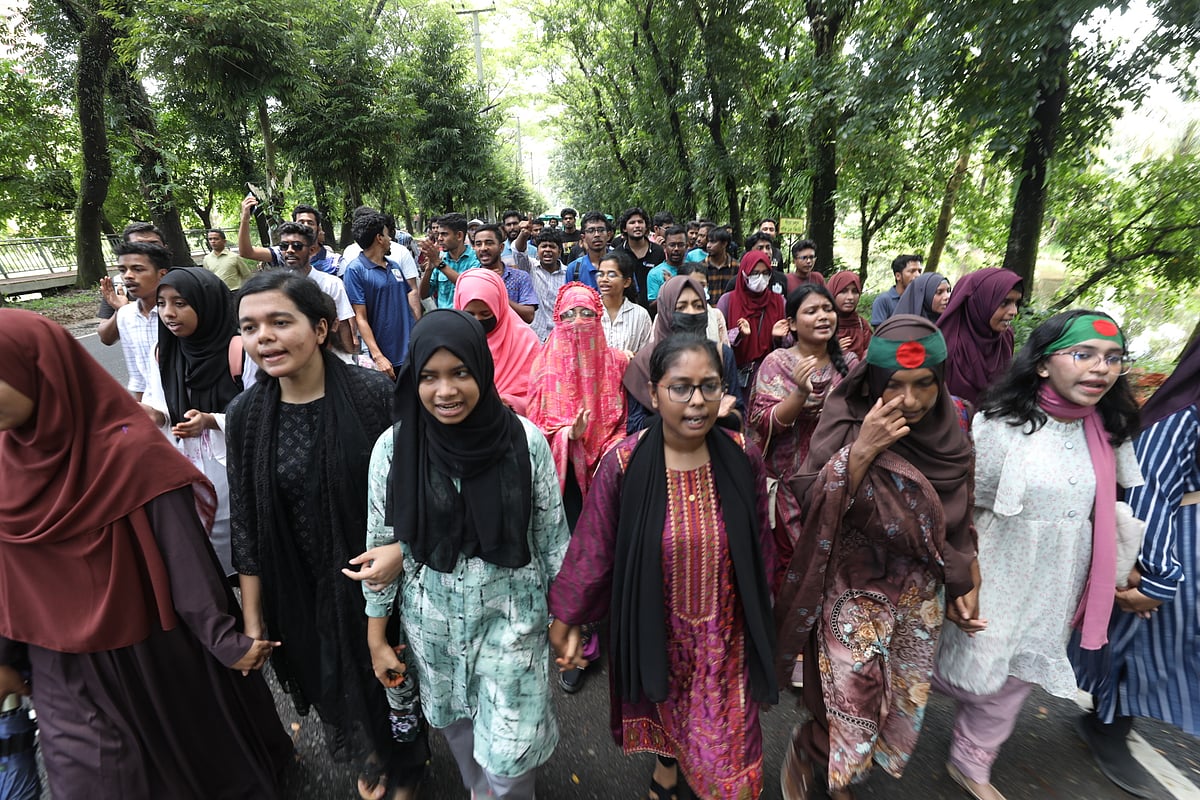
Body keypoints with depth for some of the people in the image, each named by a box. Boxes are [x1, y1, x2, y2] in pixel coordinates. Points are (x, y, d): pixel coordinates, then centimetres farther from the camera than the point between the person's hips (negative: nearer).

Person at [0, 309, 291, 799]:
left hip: (152, 653, -4)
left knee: (196, 752, 21)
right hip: (62, 667, 5)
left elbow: (184, 553, -20)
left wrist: (224, 638, -15)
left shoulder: (131, 453, -25)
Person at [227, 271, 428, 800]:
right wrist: (252, 618, 3)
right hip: (302, 591, 3)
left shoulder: (374, 393, -19)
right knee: (334, 681, 24)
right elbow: (245, 526, -1)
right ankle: (368, 757, 57)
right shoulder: (245, 416, -8)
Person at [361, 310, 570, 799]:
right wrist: (376, 637, 4)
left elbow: (552, 534, -5)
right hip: (431, 620, 2)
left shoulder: (525, 440, -16)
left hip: (513, 614, -1)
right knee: (455, 723, 24)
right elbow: (381, 546, -2)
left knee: (509, 756, 6)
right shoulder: (393, 447, -13)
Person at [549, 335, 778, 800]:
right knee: (667, 710, 25)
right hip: (656, 628, -1)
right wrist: (568, 619, -5)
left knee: (725, 740, 16)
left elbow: (759, 546, -1)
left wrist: (761, 612, 10)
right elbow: (592, 550, -13)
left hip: (724, 631, 2)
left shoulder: (743, 458, -14)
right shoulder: (623, 464, -22)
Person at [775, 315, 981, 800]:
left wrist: (963, 583, 11)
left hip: (921, 593, 5)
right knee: (852, 713, 1)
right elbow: (813, 503, -25)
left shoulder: (950, 429, -4)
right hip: (854, 592, -5)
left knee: (901, 707, 18)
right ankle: (800, 755, 35)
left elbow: (958, 517, 8)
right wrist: (862, 450, -34)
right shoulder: (848, 425, -18)